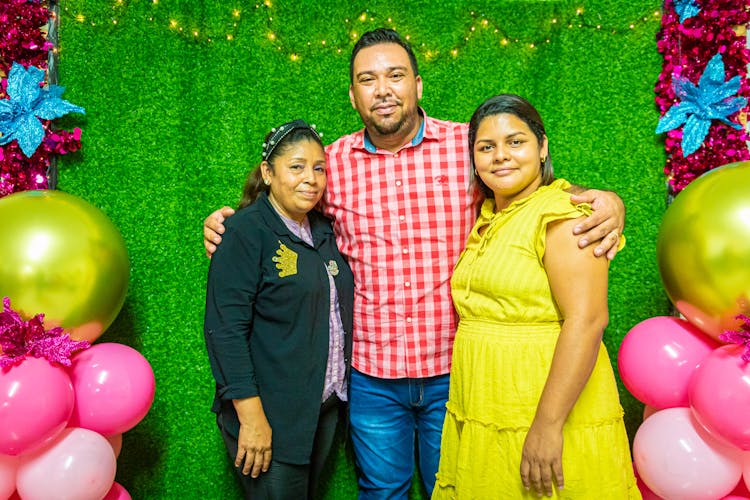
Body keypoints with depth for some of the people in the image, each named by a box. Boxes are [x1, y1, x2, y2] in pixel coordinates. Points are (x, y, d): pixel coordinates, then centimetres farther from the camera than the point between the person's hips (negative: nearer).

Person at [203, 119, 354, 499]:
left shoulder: (324, 230, 8)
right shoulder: (245, 232, -14)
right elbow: (224, 329, -19)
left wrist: (336, 391, 10)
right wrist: (250, 415, -21)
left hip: (324, 409, 7)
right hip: (269, 415, -7)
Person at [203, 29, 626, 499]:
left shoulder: (469, 146, -7)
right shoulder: (333, 162, 0)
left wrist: (605, 201, -17)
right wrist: (233, 224, 0)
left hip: (454, 369, -1)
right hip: (371, 373, 2)